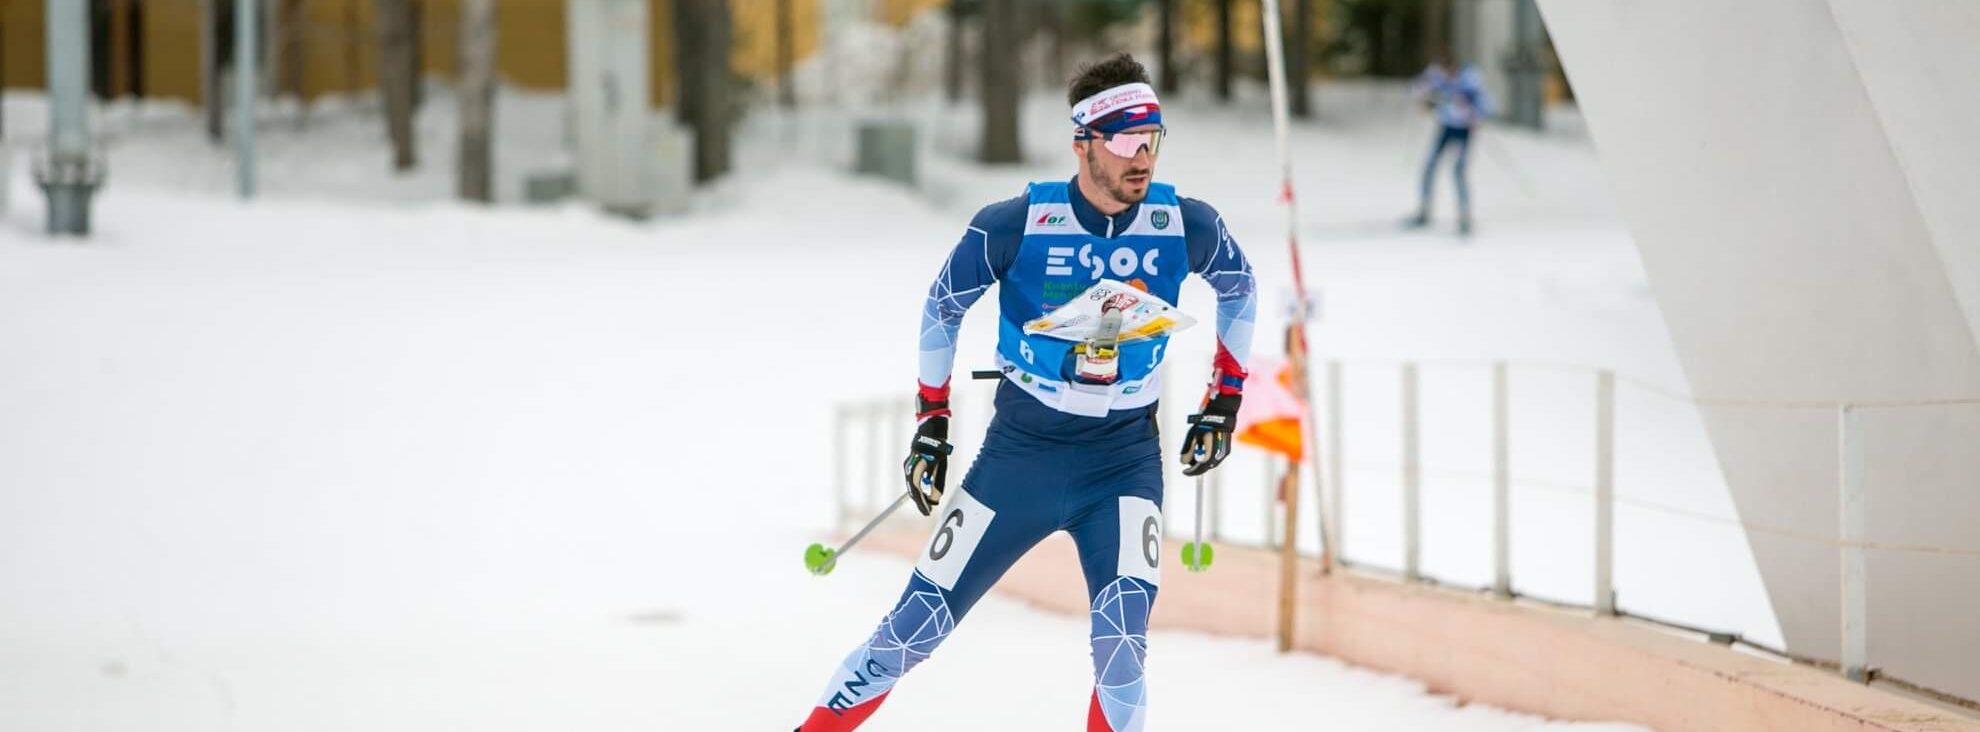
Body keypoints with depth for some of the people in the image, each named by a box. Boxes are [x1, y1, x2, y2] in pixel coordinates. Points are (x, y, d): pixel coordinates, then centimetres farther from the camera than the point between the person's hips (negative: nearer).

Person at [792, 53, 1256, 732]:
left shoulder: (1187, 228, -9)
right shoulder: (1015, 225, -15)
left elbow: (1239, 289, 13)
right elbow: (942, 308, 3)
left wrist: (1223, 403, 13)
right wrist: (931, 425, 5)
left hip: (1124, 463, 1)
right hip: (1020, 451, 0)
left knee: (1121, 647, -20)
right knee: (916, 626, 1)